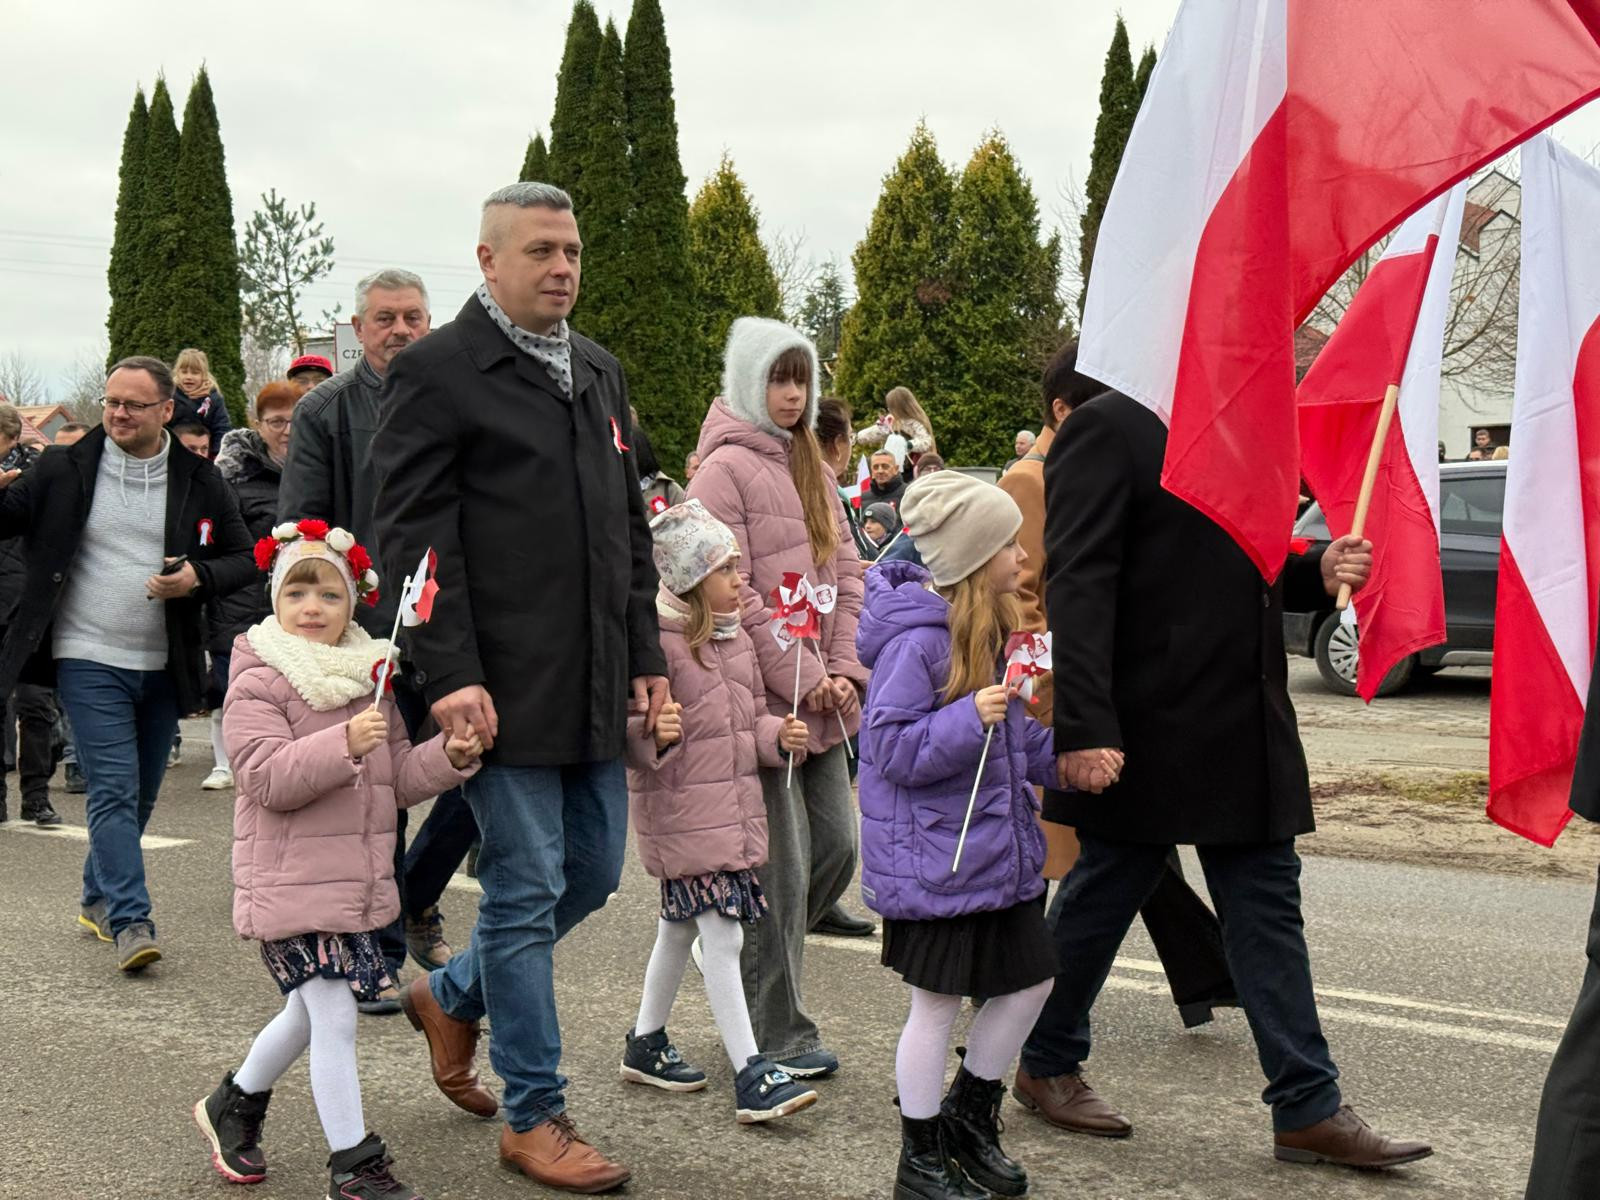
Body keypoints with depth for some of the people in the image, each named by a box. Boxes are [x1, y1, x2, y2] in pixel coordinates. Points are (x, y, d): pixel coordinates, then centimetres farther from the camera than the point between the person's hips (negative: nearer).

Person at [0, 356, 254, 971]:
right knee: (115, 790, -12)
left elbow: (243, 558, 7)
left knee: (140, 795, 14)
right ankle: (131, 921, -12)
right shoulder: (65, 470, 0)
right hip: (89, 660, -3)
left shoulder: (200, 480, 3)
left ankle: (99, 898, 32)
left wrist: (197, 578, -13)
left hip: (163, 665, 3)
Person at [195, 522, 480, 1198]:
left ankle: (234, 1104, 43)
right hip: (291, 882, -7)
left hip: (360, 881, 7)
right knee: (333, 1015, -9)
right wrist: (344, 745, -32)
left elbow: (398, 780, 14)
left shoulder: (369, 678, 11)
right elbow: (267, 777, -21)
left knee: (310, 1011, 19)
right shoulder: (258, 684, -10)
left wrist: (449, 756, -5)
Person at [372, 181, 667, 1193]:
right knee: (525, 892, 0)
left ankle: (454, 996, 37)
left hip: (596, 689, 7)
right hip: (506, 688, -7)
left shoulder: (600, 372, 16)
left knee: (594, 872, 13)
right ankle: (534, 1116, 13)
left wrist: (646, 655, 12)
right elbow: (415, 534, -12)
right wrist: (451, 677, -18)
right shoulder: (438, 372, -7)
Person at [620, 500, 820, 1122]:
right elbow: (626, 727, -17)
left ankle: (646, 1044, 35)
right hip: (682, 812, -9)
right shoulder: (657, 640, -17)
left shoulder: (736, 639, 11)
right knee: (722, 936, -9)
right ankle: (752, 1077, -6)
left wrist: (781, 735, 0)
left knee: (680, 926, 19)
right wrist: (652, 734, -37)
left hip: (733, 808, 9)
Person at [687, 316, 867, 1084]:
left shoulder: (809, 468, 17)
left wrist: (844, 669, 1)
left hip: (820, 701, 8)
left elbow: (845, 574, 15)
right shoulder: (725, 468, -8)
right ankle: (778, 1035, 9)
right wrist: (801, 677, -14)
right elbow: (732, 595, -15)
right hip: (762, 697, -8)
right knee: (783, 868, -3)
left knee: (838, 846, 11)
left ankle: (758, 964, 30)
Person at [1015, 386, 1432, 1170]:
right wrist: (1085, 730, -23)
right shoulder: (1109, 428, -12)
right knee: (1102, 894, 8)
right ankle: (1046, 1066, 28)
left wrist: (1317, 574, 0)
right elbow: (1079, 586, -18)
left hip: (1246, 727, 8)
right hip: (1147, 733, -8)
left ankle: (1308, 1109, 13)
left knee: (1266, 905, 8)